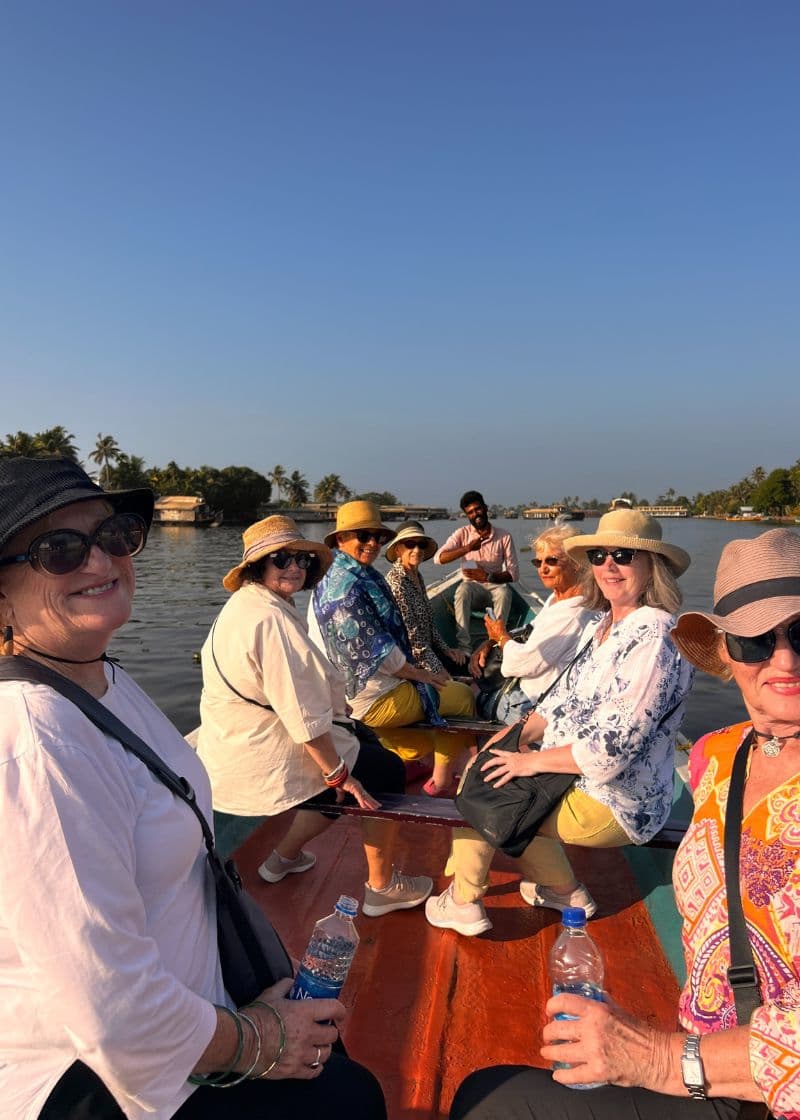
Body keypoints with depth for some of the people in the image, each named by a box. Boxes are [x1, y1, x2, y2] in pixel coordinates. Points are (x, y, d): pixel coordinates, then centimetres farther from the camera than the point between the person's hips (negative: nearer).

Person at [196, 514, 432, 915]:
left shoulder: (240, 608, 9)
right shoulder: (271, 618, -25)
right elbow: (301, 711, -25)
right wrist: (339, 773, -17)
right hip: (264, 764, -10)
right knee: (387, 771, 6)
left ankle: (285, 856, 34)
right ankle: (382, 887, 17)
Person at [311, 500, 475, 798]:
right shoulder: (348, 585, -25)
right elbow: (378, 651, -23)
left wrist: (410, 665, 10)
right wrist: (420, 674, -10)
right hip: (372, 699, -11)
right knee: (464, 697, 4)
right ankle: (442, 781, 15)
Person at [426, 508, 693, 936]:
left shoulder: (654, 640, -26)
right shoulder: (601, 626, 5)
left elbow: (613, 748, -29)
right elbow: (565, 696, 12)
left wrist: (532, 761, -18)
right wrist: (516, 737, -2)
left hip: (614, 804, -9)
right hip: (575, 774, 9)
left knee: (480, 789, -6)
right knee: (482, 768, 17)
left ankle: (463, 903, 19)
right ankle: (562, 888, 29)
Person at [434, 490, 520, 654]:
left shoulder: (504, 536, -1)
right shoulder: (462, 534, 0)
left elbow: (514, 573, -4)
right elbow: (438, 558, -14)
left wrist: (488, 577, -21)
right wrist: (467, 548, -26)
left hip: (495, 586, 0)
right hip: (471, 587, 0)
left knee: (504, 592, -35)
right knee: (463, 589, -35)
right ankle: (464, 647, -38)